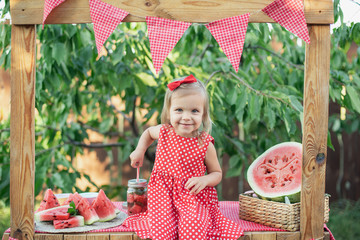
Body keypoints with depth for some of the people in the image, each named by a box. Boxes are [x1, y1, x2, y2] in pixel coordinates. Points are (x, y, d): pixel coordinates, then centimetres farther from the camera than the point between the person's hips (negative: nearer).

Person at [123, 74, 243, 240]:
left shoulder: (205, 144, -10)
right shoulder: (164, 132, -3)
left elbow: (217, 173, 4)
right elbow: (148, 132, 24)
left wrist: (204, 180, -18)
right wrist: (140, 150, 9)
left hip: (193, 197, -2)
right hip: (163, 195, 2)